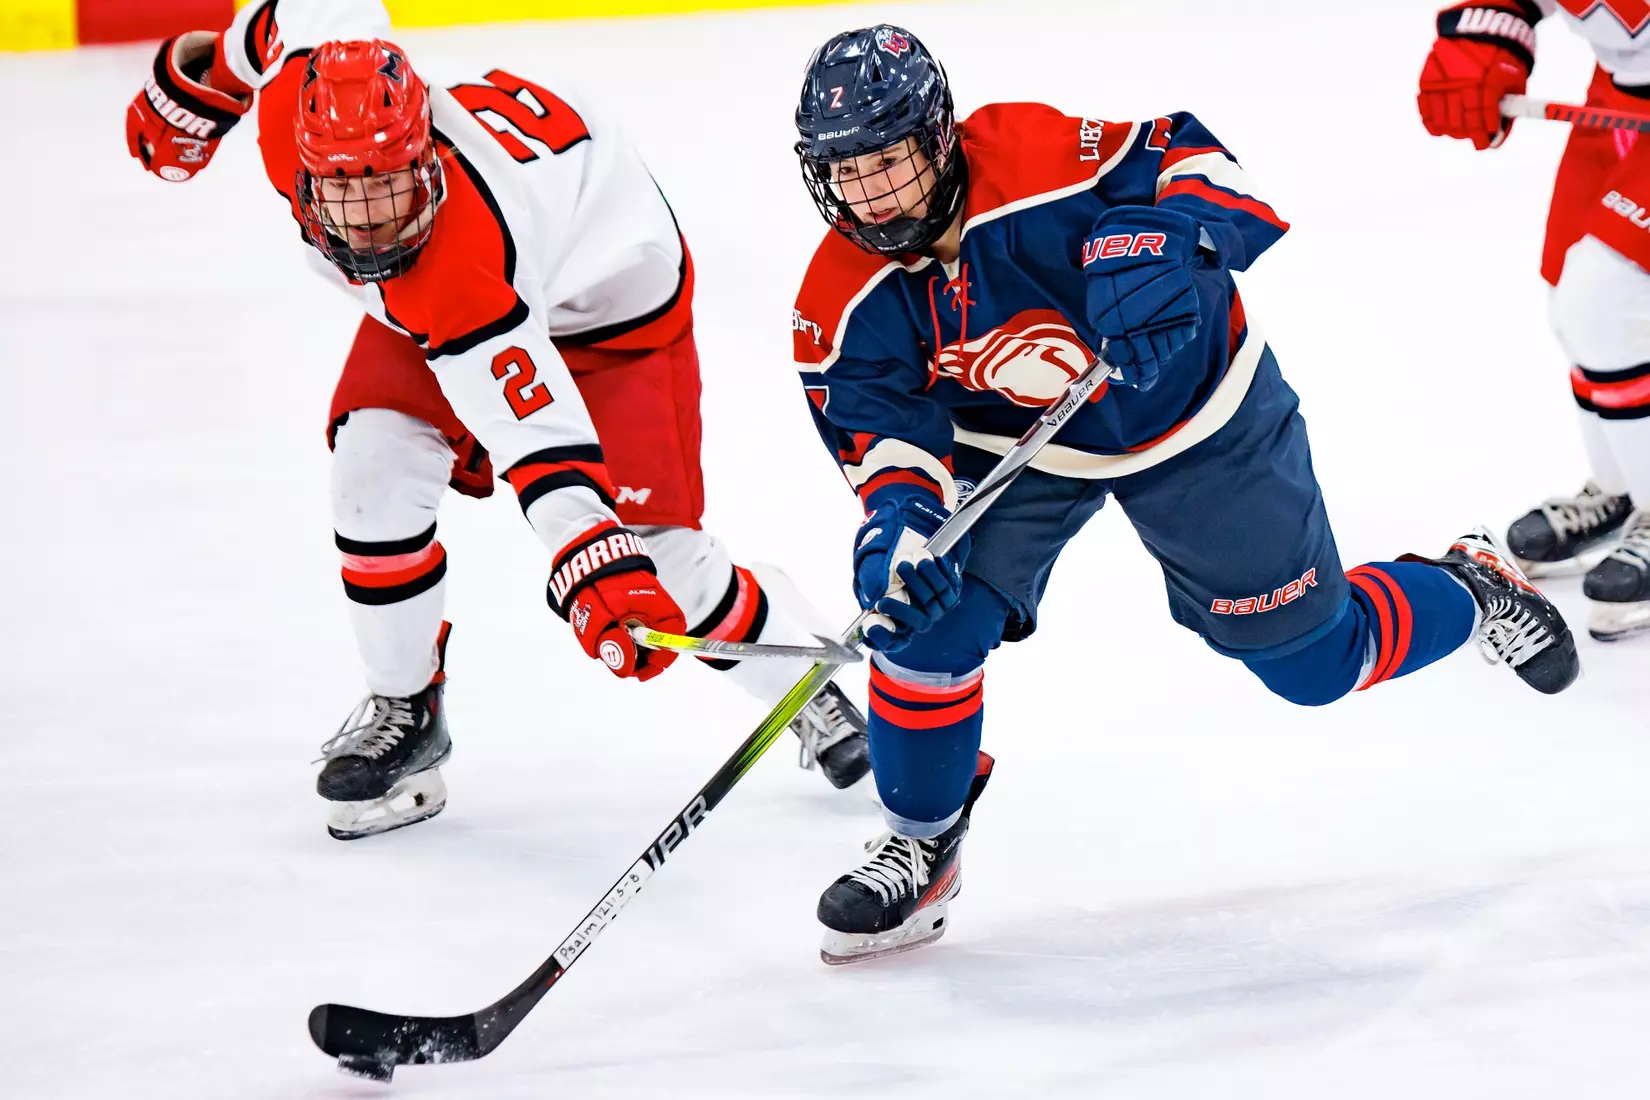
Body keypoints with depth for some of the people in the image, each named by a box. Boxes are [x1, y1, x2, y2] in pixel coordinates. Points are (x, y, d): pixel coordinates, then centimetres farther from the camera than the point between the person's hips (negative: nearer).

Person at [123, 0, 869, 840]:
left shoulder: (458, 272, -45)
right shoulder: (295, 102, -30)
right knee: (374, 462, -13)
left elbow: (540, 434, -49)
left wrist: (594, 565, -61)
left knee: (658, 550, -8)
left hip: (611, 302, -6)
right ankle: (403, 709, 5)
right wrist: (197, 82, 8)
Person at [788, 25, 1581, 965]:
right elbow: (881, 427, -19)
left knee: (1312, 659, 6)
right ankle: (921, 848, 2)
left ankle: (1473, 590, 38)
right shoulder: (845, 300, -20)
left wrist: (1163, 238, -46)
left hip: (1193, 412, -3)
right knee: (927, 606, -19)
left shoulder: (1039, 158, -35)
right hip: (1020, 444, 3)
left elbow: (1182, 155, -27)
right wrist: (899, 519, -38)